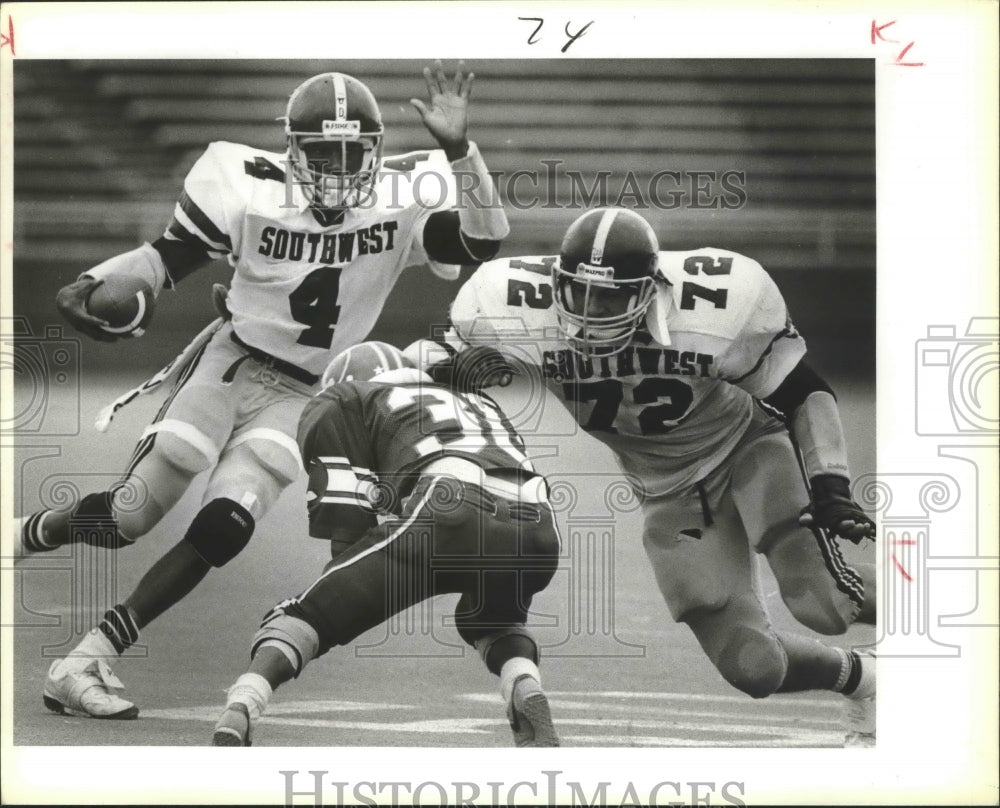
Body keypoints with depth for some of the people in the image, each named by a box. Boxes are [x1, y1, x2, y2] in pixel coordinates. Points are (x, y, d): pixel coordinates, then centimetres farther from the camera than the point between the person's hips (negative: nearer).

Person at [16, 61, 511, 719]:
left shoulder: (399, 203, -11)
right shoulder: (253, 192, -13)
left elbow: (483, 239, -23)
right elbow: (172, 255, -2)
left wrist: (459, 150, -36)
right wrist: (95, 283, -18)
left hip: (299, 396, 1)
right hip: (230, 363, -1)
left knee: (223, 531, -18)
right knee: (126, 518, -6)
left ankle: (85, 663, -10)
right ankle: (35, 532, 28)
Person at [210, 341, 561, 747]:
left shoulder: (339, 405, 26)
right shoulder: (476, 403, 42)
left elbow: (348, 523, 15)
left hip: (449, 515, -5)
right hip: (538, 528, 5)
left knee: (303, 617, 9)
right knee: (491, 618, 37)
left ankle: (236, 717, -15)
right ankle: (529, 701, 8)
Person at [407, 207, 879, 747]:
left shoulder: (716, 306, -27)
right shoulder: (519, 309, -22)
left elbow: (802, 392, -13)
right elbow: (421, 355, -8)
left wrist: (830, 485, -22)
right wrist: (449, 364, -31)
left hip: (747, 442, -3)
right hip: (670, 490, 3)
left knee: (821, 604, -25)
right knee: (753, 669, -7)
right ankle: (861, 681, 25)